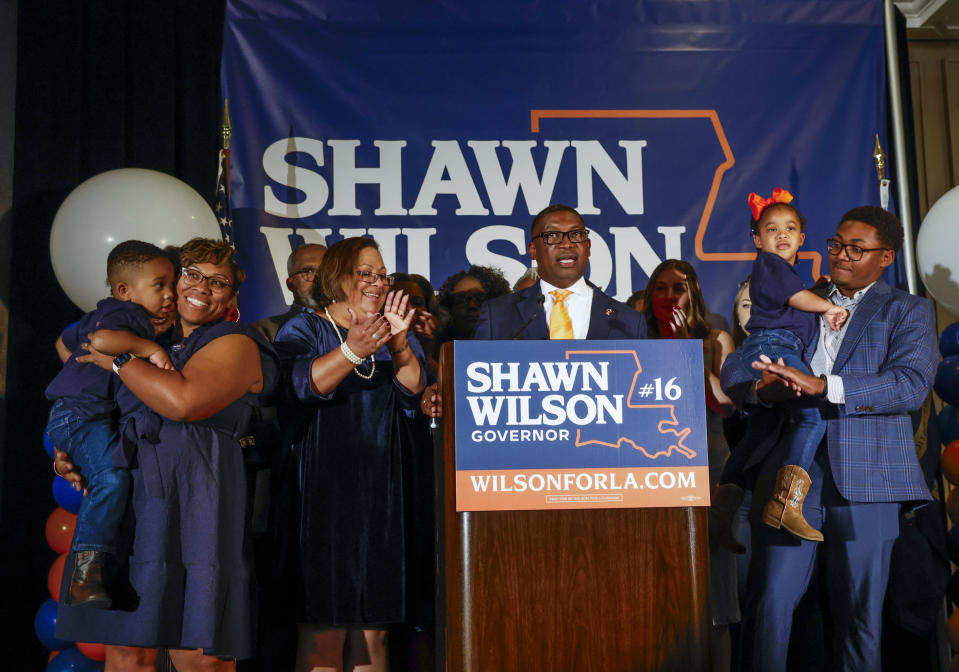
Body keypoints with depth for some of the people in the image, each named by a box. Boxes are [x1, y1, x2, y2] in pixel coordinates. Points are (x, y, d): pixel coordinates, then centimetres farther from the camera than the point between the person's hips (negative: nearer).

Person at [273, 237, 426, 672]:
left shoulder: (397, 336, 17)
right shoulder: (304, 329, 5)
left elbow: (413, 389, -1)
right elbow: (302, 384, -15)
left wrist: (399, 345, -21)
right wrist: (351, 352, -32)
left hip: (382, 495, 4)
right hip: (324, 487, -3)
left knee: (373, 628, 5)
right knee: (324, 630, -7)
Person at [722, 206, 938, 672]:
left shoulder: (907, 311, 10)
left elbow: (911, 384, -9)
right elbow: (734, 369, 11)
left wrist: (821, 385, -22)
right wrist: (761, 388, -14)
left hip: (863, 480, -2)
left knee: (859, 612, 4)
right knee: (768, 605, -3)